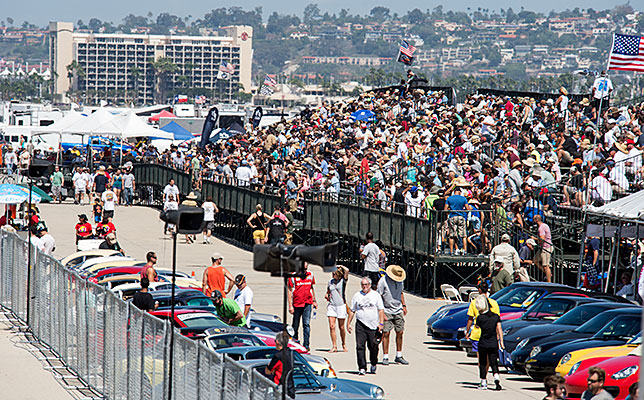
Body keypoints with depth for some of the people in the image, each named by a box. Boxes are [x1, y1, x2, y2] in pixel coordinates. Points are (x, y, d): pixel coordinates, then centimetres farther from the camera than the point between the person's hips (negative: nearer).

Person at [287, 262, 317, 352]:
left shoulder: (310, 275, 6)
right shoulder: (293, 276, -5)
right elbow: (290, 291, -3)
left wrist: (314, 301, 19)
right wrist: (290, 305, -8)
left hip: (307, 303, 1)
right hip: (297, 304, -1)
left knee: (306, 324, -9)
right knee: (295, 326, 7)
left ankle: (306, 345, -11)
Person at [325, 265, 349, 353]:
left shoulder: (343, 281, -5)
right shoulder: (330, 281, 8)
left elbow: (347, 270, -22)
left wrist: (341, 266, -5)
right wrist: (327, 295, 1)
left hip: (341, 305, -3)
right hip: (331, 305, 3)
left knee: (341, 327, 5)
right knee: (332, 326, -8)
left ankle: (344, 345, 25)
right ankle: (334, 346, -5)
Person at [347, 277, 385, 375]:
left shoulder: (376, 295, 6)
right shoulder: (357, 296, 11)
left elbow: (381, 310, 4)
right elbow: (352, 311, 16)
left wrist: (381, 323, -5)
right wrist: (348, 323, 9)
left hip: (373, 326, -1)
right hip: (360, 324, 1)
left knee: (373, 346, 1)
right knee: (360, 346, -8)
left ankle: (373, 364, 25)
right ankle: (362, 368, -7)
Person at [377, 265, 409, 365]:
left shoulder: (400, 281, 6)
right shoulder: (383, 281, -13)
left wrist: (404, 305, 17)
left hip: (398, 311, 5)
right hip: (387, 311, -5)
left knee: (400, 332, 4)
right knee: (386, 333, -6)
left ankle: (399, 356, 12)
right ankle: (385, 357, -1)